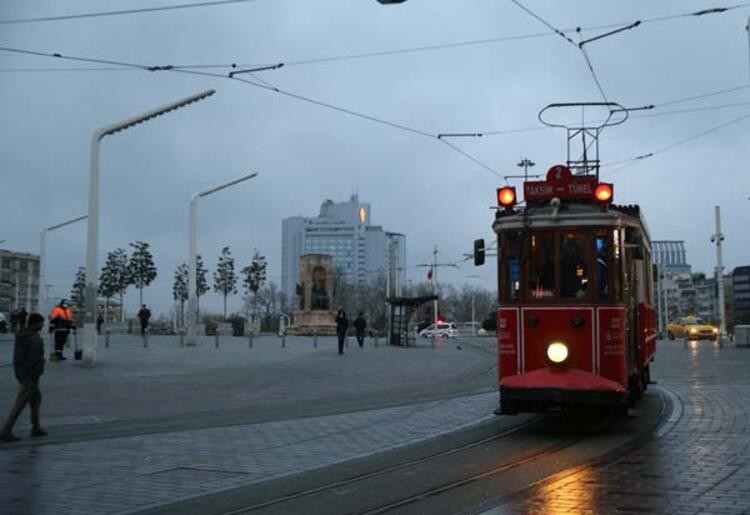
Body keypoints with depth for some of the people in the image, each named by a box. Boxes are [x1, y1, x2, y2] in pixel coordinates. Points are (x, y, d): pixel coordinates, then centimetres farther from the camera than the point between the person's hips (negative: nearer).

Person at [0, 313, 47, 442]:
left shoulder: (21, 335, 7)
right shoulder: (35, 339, -21)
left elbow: (17, 356, 13)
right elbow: (35, 360, -24)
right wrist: (36, 377, -19)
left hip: (20, 373, 9)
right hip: (30, 376, -9)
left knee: (36, 398, 19)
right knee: (19, 404, -3)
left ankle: (36, 428, 24)